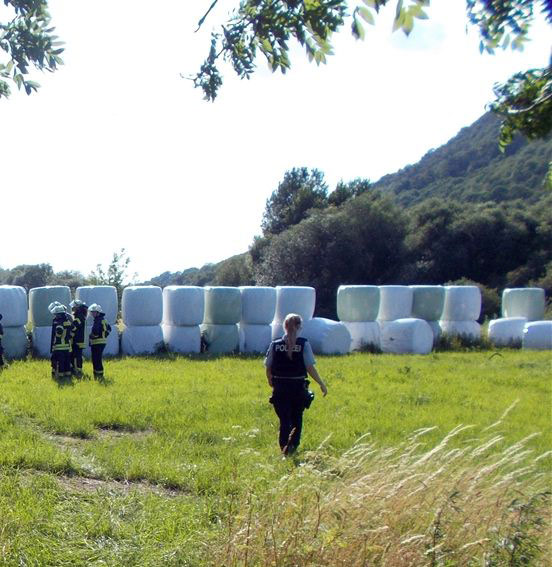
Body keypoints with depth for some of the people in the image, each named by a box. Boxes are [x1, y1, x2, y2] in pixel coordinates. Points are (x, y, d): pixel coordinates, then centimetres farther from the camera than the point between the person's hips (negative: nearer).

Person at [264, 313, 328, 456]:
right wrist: (322, 384, -1)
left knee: (284, 420, 9)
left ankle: (284, 448, 4)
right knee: (297, 419, 16)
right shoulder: (304, 344, -8)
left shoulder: (275, 345, -2)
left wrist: (271, 382, 22)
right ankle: (292, 445, 1)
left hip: (280, 389, 1)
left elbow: (268, 368, 3)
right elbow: (310, 368, -11)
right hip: (298, 388, -1)